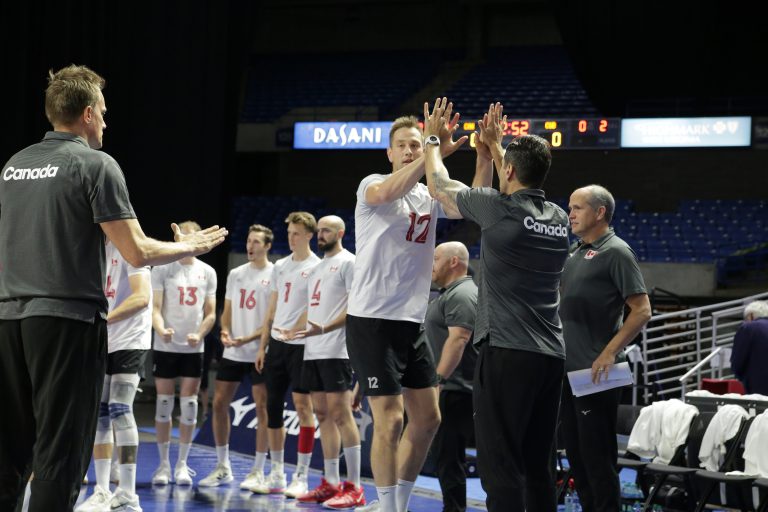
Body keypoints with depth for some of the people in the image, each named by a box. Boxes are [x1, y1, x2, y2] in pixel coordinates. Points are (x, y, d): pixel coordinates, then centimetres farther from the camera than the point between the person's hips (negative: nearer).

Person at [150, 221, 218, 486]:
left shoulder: (207, 272, 7)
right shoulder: (162, 269, 0)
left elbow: (210, 313, 8)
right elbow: (155, 307, -5)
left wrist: (199, 335, -11)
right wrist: (162, 330, -26)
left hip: (193, 348, 2)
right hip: (165, 346, -2)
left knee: (188, 404, 1)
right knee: (164, 402, 1)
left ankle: (182, 464, 9)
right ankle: (164, 464, 9)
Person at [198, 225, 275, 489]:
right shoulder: (235, 274, 12)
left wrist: (248, 338, -18)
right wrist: (225, 331, -4)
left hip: (260, 352, -6)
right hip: (232, 352, 6)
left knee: (262, 408, -2)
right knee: (219, 404, 4)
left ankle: (258, 471, 4)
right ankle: (222, 467, 14)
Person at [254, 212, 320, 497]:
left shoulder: (317, 267, -5)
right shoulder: (280, 266, 15)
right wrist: (262, 346, 14)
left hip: (302, 345, -7)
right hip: (277, 343, 7)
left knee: (302, 403, -7)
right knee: (273, 406, 7)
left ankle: (301, 477, -3)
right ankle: (276, 475, 15)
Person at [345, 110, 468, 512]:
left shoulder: (428, 196, 11)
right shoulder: (371, 184, -7)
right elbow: (386, 193, -31)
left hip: (412, 321, 7)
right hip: (372, 319, -7)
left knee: (427, 419, 10)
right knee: (390, 420, -9)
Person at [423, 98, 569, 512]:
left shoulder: (499, 209, -8)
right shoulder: (558, 218, 10)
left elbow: (440, 185, 10)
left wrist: (432, 138, 26)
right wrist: (492, 146, 42)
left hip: (507, 353, -7)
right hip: (551, 356, 7)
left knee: (499, 464, -6)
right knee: (537, 465, 12)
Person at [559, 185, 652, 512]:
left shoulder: (616, 252, -8)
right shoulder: (574, 252, 16)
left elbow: (642, 310, -13)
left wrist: (609, 353, -19)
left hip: (596, 371, -8)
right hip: (567, 368, 8)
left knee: (597, 454, -6)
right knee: (574, 449, 12)